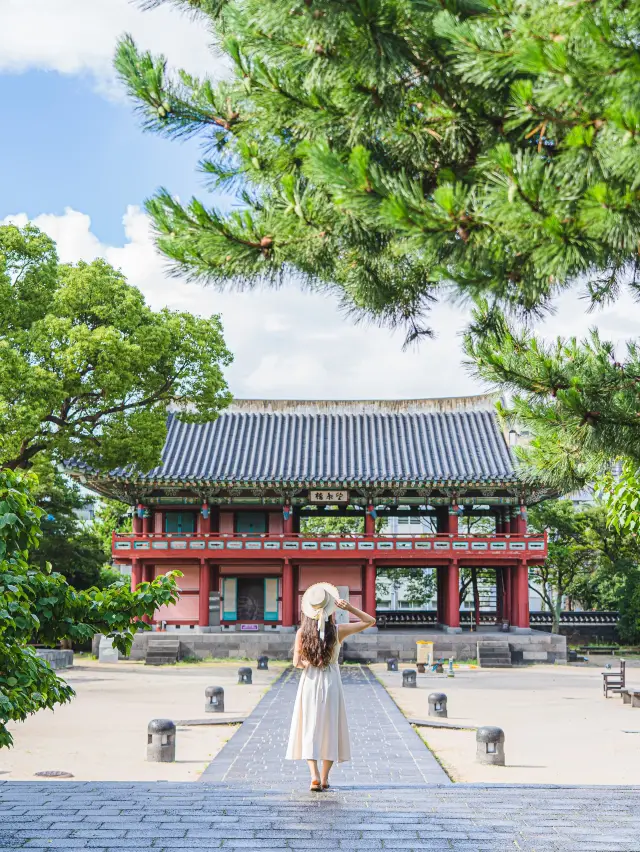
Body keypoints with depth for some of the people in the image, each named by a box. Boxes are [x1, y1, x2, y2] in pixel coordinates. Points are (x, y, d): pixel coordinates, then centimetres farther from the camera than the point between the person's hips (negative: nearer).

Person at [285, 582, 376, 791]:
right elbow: (370, 621, 0)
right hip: (331, 682, 0)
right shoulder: (338, 631, -8)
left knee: (309, 729, 5)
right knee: (330, 729, 11)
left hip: (309, 682, 0)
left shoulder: (302, 632, -6)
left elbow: (296, 662, -8)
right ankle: (324, 778, 13)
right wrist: (349, 608, -8)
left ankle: (314, 775, -10)